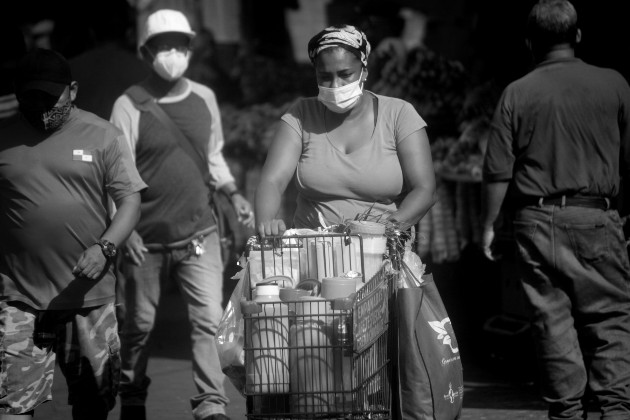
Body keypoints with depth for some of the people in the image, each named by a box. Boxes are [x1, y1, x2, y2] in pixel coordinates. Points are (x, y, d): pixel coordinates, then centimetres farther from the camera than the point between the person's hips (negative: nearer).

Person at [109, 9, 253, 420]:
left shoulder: (204, 98, 6)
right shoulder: (130, 106, -6)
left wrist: (233, 193, 1)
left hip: (199, 232, 2)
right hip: (148, 239, -2)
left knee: (210, 319, -9)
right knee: (140, 324, 9)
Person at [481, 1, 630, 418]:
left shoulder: (517, 93, 1)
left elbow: (498, 171, 0)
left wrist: (490, 224, 11)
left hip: (537, 219, 1)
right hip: (596, 216, -1)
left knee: (553, 318, 5)